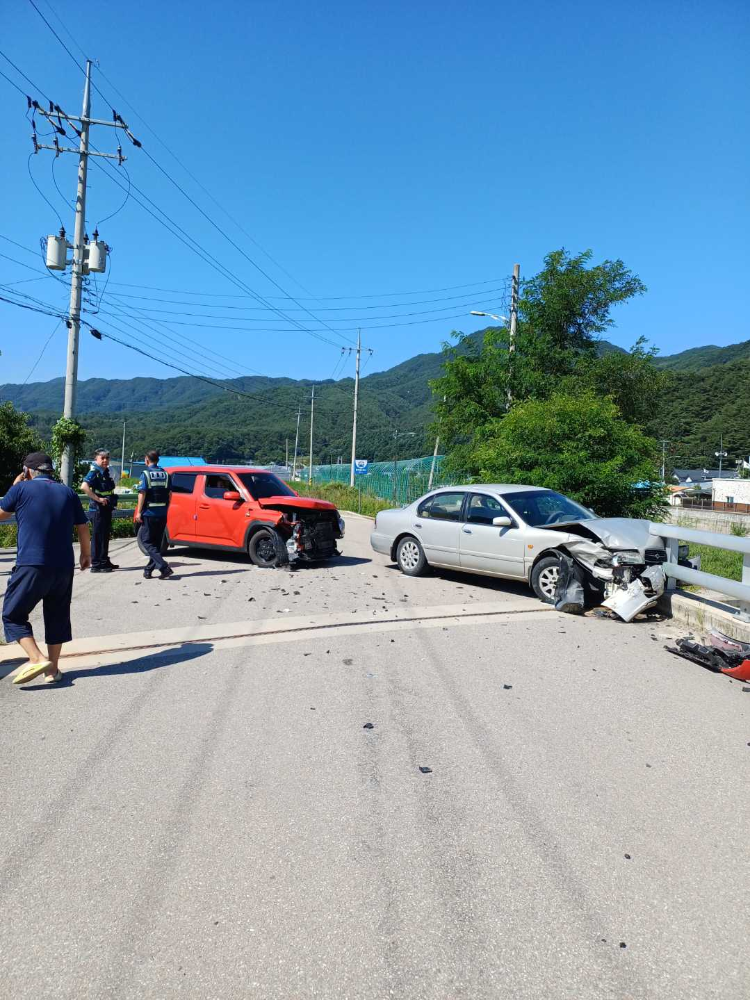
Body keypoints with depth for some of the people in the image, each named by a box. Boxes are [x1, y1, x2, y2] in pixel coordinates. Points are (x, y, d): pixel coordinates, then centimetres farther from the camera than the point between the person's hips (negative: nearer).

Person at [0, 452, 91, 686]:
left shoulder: (22, 489, -1)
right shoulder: (67, 492, 9)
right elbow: (83, 527, 11)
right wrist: (86, 554, 25)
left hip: (31, 565, -4)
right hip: (63, 566, 4)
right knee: (57, 616, 15)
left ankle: (38, 659, -8)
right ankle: (53, 669, 20)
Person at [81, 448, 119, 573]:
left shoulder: (106, 472, 13)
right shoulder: (95, 472, -13)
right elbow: (84, 486, -28)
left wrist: (111, 502, 13)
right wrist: (98, 499, -25)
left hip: (106, 509, 9)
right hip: (97, 509, -9)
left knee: (105, 535, 15)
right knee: (98, 537, -4)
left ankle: (105, 561, 25)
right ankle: (96, 565, 1)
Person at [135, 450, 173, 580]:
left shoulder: (145, 474, -6)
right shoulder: (165, 474, 8)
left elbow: (142, 494, -11)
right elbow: (169, 494, 7)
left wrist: (138, 512, -7)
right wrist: (165, 509, 14)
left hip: (149, 514, -5)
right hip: (162, 514, 5)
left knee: (147, 541, 1)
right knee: (156, 542, 13)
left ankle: (164, 567, -15)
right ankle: (149, 570, 15)